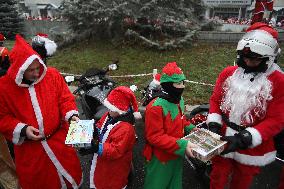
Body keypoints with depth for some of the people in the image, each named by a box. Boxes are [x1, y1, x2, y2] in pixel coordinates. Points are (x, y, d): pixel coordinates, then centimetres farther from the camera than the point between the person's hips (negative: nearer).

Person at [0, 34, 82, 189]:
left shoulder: (52, 75, -10)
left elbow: (65, 98, -4)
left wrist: (72, 115, -20)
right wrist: (22, 129, -18)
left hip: (59, 139, 1)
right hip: (29, 146, 0)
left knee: (68, 170, 19)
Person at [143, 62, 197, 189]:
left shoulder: (180, 100, 0)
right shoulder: (156, 107, -27)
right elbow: (155, 137, -27)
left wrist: (191, 128, -1)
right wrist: (182, 145, -32)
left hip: (177, 155, 8)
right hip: (160, 159, -7)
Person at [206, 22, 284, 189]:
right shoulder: (228, 73, -1)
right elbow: (216, 100, 3)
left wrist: (244, 139, -24)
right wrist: (214, 125, -11)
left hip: (252, 149, -2)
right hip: (223, 142, 2)